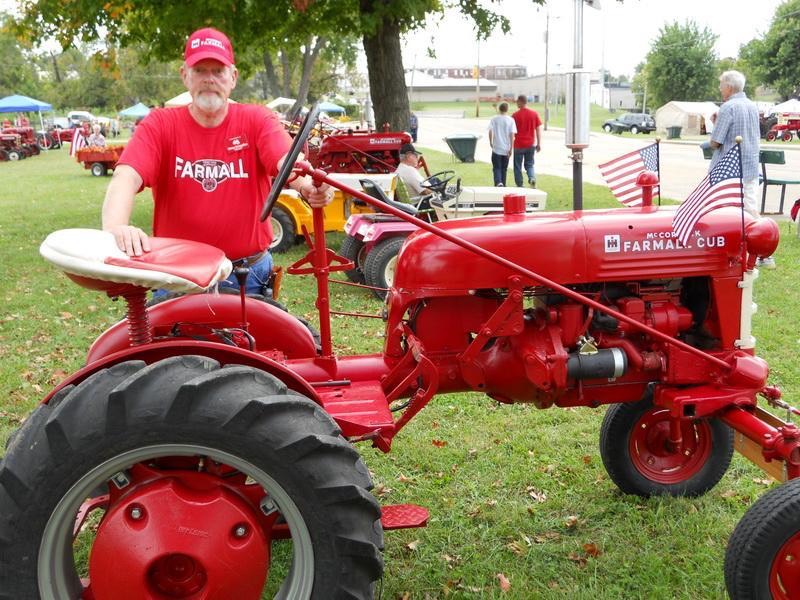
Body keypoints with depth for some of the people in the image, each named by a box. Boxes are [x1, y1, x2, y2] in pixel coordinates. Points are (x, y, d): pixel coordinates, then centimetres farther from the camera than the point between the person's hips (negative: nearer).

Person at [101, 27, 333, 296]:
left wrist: (309, 185, -45)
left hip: (248, 276, 0)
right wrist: (115, 228, -40)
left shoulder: (257, 120, -1)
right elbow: (127, 177, -18)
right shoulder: (160, 124, -2)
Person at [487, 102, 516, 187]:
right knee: (504, 168, 13)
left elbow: (490, 131, -7)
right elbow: (512, 135, -7)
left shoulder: (494, 119, -2)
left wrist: (491, 142, 9)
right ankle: (503, 185, 19)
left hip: (496, 148, -1)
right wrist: (511, 149, -5)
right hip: (506, 148, 1)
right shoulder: (511, 120, -2)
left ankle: (498, 183, -22)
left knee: (496, 168, 1)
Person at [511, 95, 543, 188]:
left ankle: (520, 186, 8)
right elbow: (538, 129, 2)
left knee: (518, 166, 9)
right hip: (531, 145, 3)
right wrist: (539, 144, 6)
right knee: (529, 164, 16)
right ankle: (532, 178, -11)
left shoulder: (515, 115, -9)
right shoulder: (534, 113, 1)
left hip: (519, 145, -3)